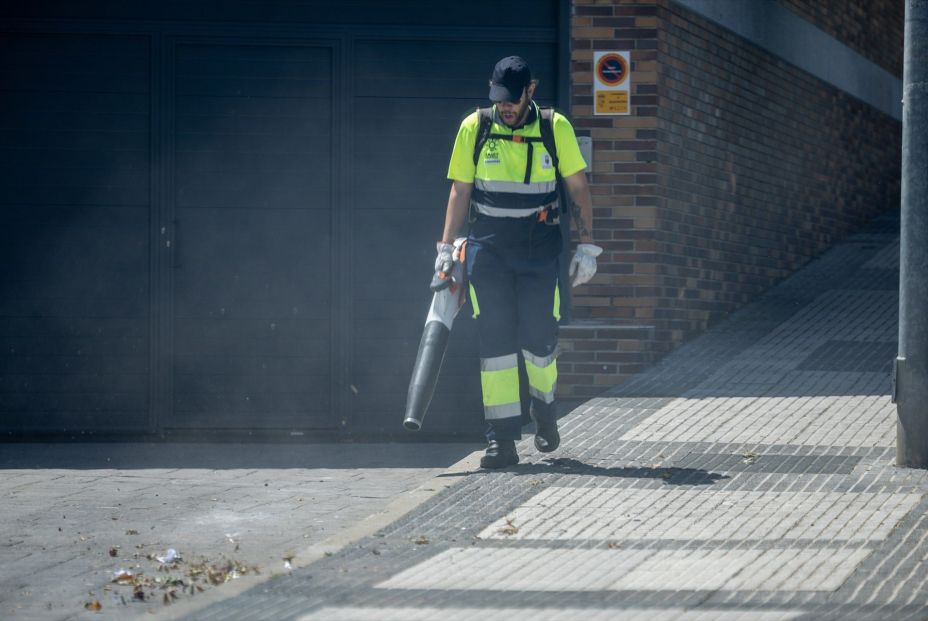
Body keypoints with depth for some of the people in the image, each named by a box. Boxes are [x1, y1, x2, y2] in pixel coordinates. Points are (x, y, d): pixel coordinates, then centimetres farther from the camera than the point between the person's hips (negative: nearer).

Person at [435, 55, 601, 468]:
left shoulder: (556, 128, -1)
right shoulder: (473, 128, 1)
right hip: (487, 249, 0)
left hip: (539, 249, 0)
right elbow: (460, 192, 7)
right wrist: (446, 248, 2)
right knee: (494, 339, -5)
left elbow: (578, 188, 5)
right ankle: (501, 439, -4)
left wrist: (586, 246, 0)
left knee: (540, 338, 0)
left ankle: (544, 406, 32)